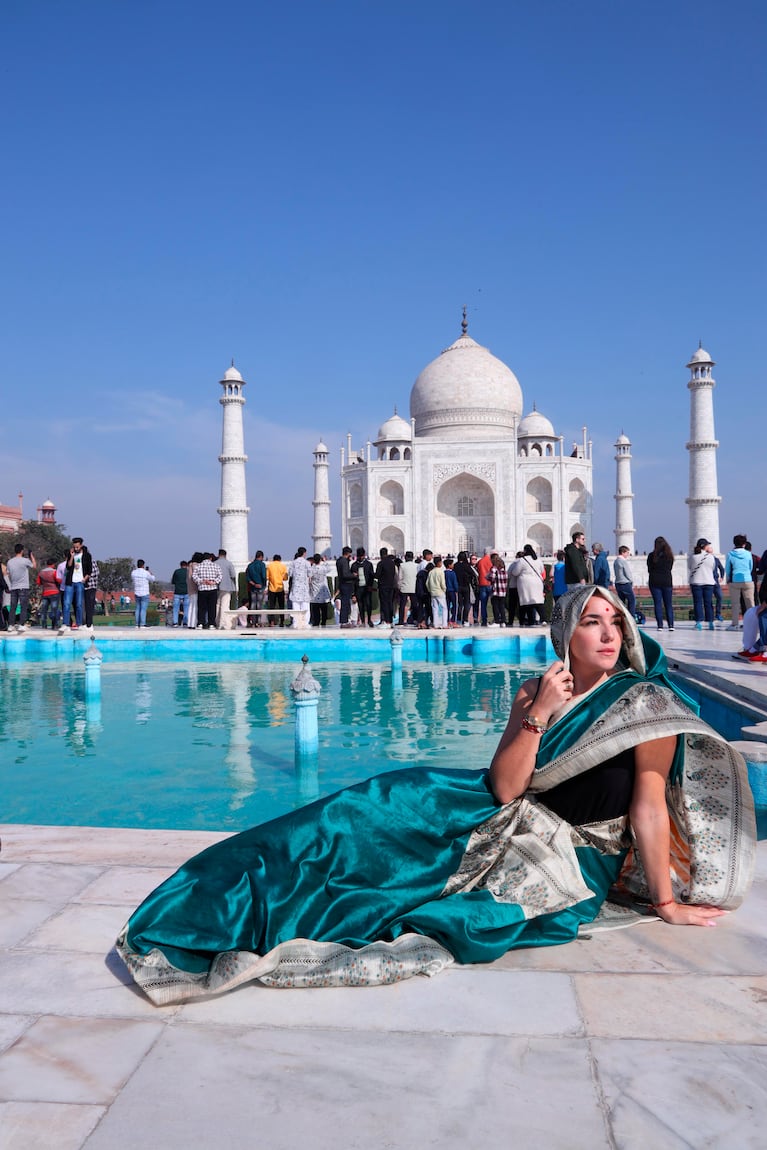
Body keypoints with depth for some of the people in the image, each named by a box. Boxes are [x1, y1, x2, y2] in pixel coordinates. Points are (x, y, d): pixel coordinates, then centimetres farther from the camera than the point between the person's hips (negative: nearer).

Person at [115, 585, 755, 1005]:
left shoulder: (648, 702, -9)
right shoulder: (535, 693, 2)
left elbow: (649, 806, -9)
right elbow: (504, 787, -9)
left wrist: (667, 902, -8)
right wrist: (537, 715, -18)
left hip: (576, 860, -4)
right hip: (510, 821, 5)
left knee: (477, 910, -30)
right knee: (381, 805, -14)